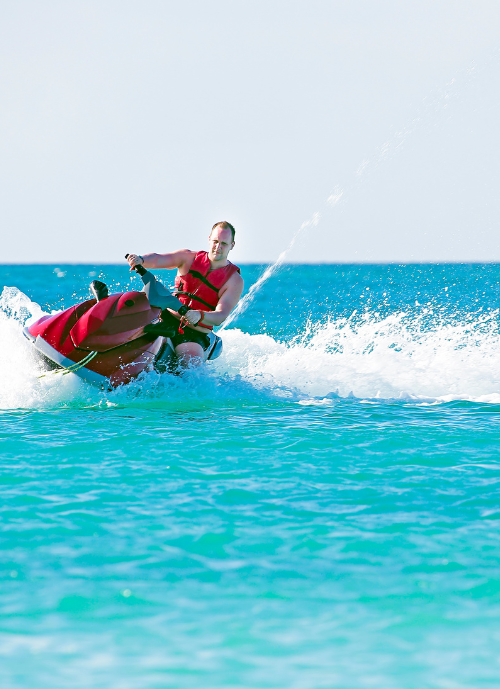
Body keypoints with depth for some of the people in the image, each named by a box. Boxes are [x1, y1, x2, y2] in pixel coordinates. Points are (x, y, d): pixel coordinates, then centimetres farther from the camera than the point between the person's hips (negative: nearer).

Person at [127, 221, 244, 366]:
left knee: (192, 362, -31)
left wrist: (199, 316, -34)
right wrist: (141, 259, -30)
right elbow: (157, 259, -6)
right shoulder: (190, 258, 9)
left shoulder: (235, 281, 0)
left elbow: (221, 316, -12)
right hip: (168, 319, 3)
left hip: (195, 333, -3)